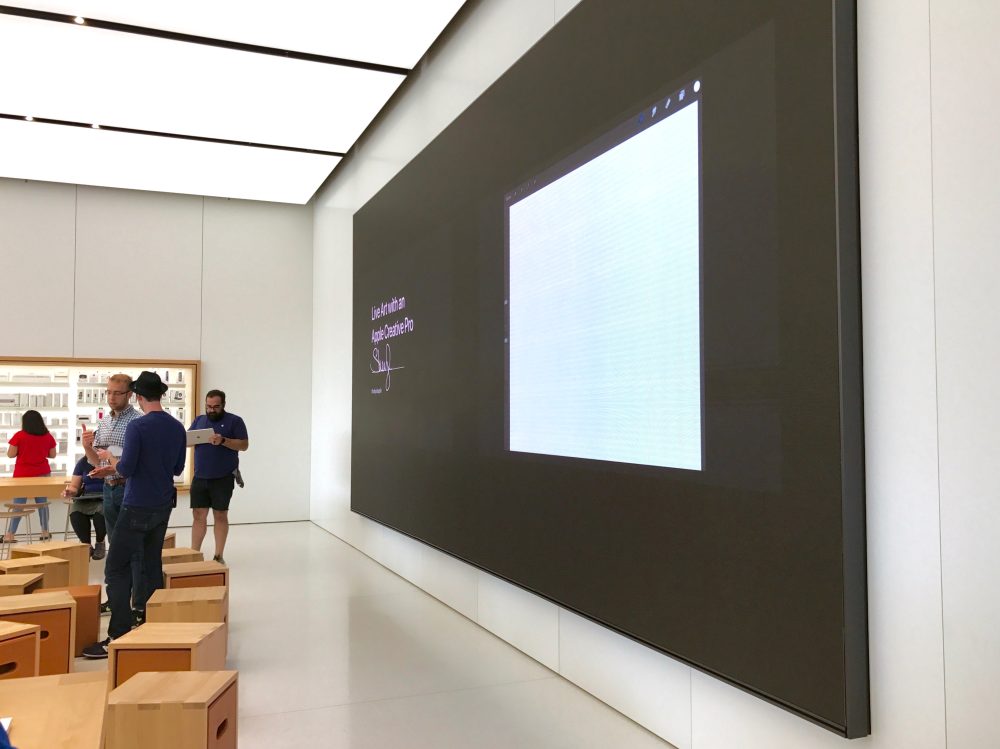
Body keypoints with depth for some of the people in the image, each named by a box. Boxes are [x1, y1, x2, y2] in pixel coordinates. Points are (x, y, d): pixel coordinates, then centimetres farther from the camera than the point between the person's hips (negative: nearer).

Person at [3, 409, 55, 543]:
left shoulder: (19, 436, -8)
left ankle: (10, 535, 3)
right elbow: (53, 455, 7)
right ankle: (45, 532, 12)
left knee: (18, 504, 2)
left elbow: (10, 454, -7)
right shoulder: (48, 436, 1)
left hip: (23, 475, -2)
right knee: (42, 502, 9)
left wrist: (22, 451, 11)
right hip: (43, 473, 2)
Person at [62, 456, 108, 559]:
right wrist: (70, 491, -12)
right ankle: (86, 545, -3)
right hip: (86, 500, 4)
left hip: (105, 499, -4)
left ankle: (100, 543, -3)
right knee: (75, 514, -27)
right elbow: (74, 487, 12)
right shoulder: (83, 462, 10)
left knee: (100, 512, -36)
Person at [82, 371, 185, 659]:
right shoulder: (177, 427, 4)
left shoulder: (137, 426, -15)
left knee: (116, 569, -2)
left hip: (137, 507, -7)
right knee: (152, 563, 14)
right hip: (163, 506, 7)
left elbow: (125, 469, -16)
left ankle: (119, 636, -5)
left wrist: (109, 456, 2)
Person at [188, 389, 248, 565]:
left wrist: (223, 440, -23)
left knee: (220, 515, 5)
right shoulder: (198, 420, 12)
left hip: (223, 478, -4)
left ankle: (219, 556, 13)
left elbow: (244, 445, -8)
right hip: (200, 477, 4)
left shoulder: (234, 421, -2)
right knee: (198, 515, 4)